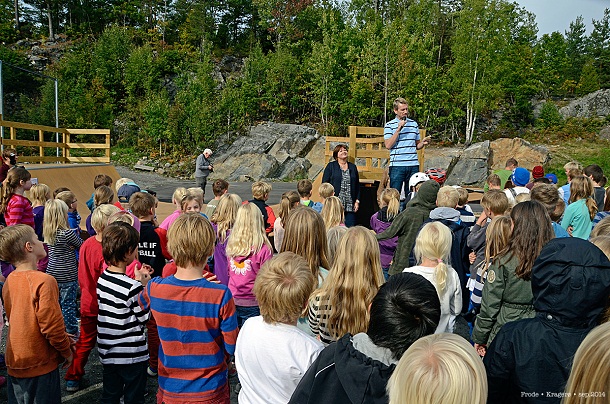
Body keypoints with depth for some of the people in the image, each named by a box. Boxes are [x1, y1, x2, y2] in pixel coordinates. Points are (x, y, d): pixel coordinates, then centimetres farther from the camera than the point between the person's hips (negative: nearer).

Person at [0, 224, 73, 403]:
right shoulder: (44, 281, -22)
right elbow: (52, 324, -22)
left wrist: (62, 336, 13)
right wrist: (66, 351, -5)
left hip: (14, 363, 7)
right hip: (40, 364, -7)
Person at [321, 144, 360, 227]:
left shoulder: (353, 167, 15)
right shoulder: (331, 166, 6)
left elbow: (357, 185, 16)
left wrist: (357, 201, 7)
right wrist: (327, 201, -6)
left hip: (350, 205, 3)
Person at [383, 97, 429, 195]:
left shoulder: (414, 124, 14)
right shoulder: (389, 125, 2)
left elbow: (417, 146, 20)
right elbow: (388, 145, -10)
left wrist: (423, 143, -2)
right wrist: (398, 129, -12)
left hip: (413, 165, 4)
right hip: (397, 165, -4)